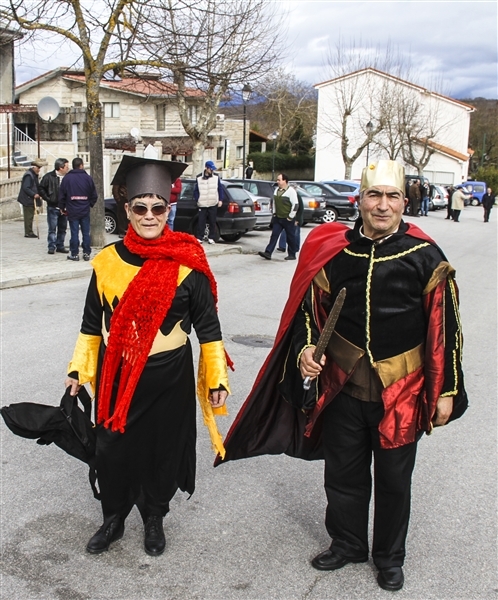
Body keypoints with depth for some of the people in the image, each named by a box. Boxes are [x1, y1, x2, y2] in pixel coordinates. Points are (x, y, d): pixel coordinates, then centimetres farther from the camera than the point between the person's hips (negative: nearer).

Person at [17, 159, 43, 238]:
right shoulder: (28, 175, -17)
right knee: (29, 216, -5)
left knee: (30, 216, 13)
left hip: (31, 199, 10)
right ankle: (28, 232, -1)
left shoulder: (34, 175, 15)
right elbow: (25, 188, -23)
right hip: (28, 199, -10)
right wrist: (34, 194, -26)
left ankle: (29, 232, 19)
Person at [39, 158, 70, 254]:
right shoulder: (49, 177, -7)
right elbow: (41, 189, -1)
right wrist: (48, 199, -7)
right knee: (52, 228, -2)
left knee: (62, 228, 10)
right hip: (53, 207, -4)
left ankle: (60, 246, 20)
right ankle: (52, 247, 4)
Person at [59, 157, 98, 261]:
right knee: (86, 232, 6)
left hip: (72, 211, -1)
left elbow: (62, 194, 1)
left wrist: (62, 207, 12)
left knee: (74, 233, 1)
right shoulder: (87, 178, 1)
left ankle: (74, 254, 3)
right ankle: (86, 253, 8)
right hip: (85, 211, 1)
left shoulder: (67, 178, -1)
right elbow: (94, 195, 4)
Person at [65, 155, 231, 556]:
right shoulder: (107, 261, -1)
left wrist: (217, 378, -6)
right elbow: (92, 324, 9)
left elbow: (208, 327, -4)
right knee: (113, 449, 11)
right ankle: (113, 519, 36)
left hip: (169, 377, -2)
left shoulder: (188, 263, -9)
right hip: (116, 376, 2)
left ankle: (154, 519, 37)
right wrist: (79, 369, 10)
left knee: (162, 449, 12)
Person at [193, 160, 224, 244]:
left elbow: (220, 189, 6)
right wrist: (197, 200, 0)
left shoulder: (216, 177, 4)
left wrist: (220, 200, 0)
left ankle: (211, 238, 12)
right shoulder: (199, 177, 3)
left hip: (213, 204, 1)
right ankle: (199, 238, 5)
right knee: (201, 221, -2)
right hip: (202, 204, 0)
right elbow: (196, 190, 7)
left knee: (212, 222, 3)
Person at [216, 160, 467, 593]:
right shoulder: (335, 252, -4)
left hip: (401, 393, -2)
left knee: (393, 479, 15)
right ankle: (347, 543, 42)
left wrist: (446, 390, -5)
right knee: (343, 474, 17)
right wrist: (305, 349, -13)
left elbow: (445, 327, -5)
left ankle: (390, 555, 38)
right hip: (342, 387, 2)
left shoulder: (424, 257, -9)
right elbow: (310, 309, 5)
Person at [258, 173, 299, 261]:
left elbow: (295, 205, -14)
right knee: (274, 235, -1)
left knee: (290, 237, 4)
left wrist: (290, 217, -14)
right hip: (277, 218, 7)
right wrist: (274, 213, 15)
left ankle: (292, 255, 14)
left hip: (287, 219, -7)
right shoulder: (277, 190, 11)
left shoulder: (291, 191, -12)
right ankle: (268, 253, -5)